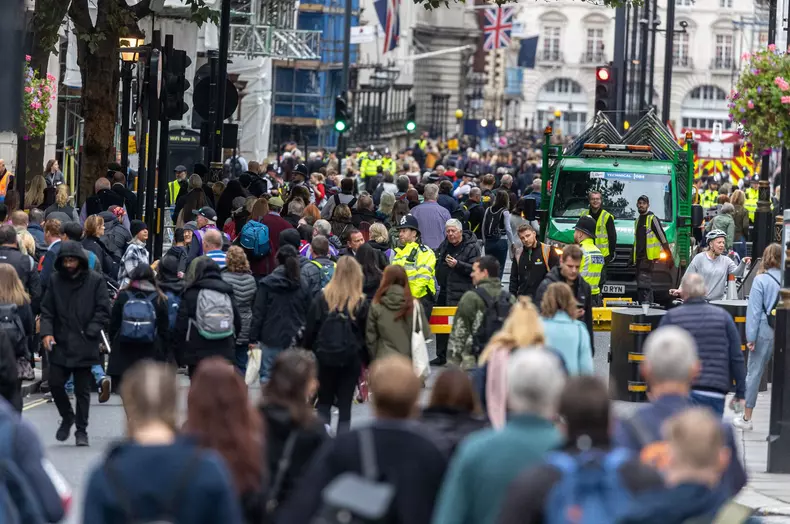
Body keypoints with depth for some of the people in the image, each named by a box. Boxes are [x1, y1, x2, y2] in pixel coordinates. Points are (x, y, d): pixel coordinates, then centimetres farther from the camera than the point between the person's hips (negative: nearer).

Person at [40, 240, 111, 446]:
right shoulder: (55, 280, 5)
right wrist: (46, 332, -7)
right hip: (60, 344, 3)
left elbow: (103, 311, -3)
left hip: (85, 346, -3)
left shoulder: (95, 280, -4)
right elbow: (47, 310, 8)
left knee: (82, 390, 4)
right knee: (55, 383, -1)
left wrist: (90, 332, -12)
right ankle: (67, 417, 25)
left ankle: (81, 430, 16)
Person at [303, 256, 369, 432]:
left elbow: (310, 330, -1)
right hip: (350, 359, -1)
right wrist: (366, 360, 5)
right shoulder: (361, 303, -6)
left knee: (324, 403, 11)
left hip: (325, 358, 1)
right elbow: (366, 334, -3)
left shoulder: (322, 299, -4)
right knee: (345, 405, 6)